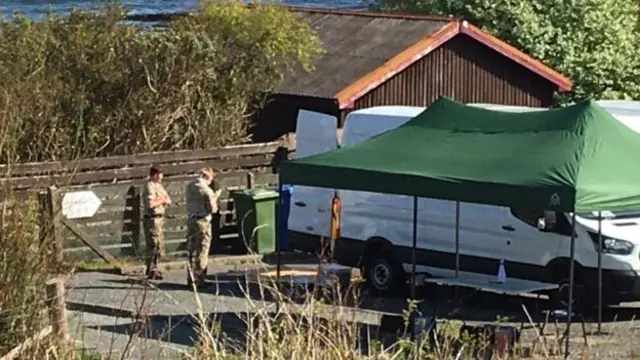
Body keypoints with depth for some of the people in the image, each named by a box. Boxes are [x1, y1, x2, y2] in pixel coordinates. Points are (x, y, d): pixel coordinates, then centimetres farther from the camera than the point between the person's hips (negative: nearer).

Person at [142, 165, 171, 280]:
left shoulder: (158, 186, 15)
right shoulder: (150, 187, -15)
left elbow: (169, 201, 15)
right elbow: (150, 204, -27)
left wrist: (165, 200, -8)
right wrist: (162, 200, -13)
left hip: (159, 219, 10)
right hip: (152, 219, -10)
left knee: (159, 244, 18)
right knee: (153, 245, -9)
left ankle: (153, 268, 29)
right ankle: (151, 271, -7)